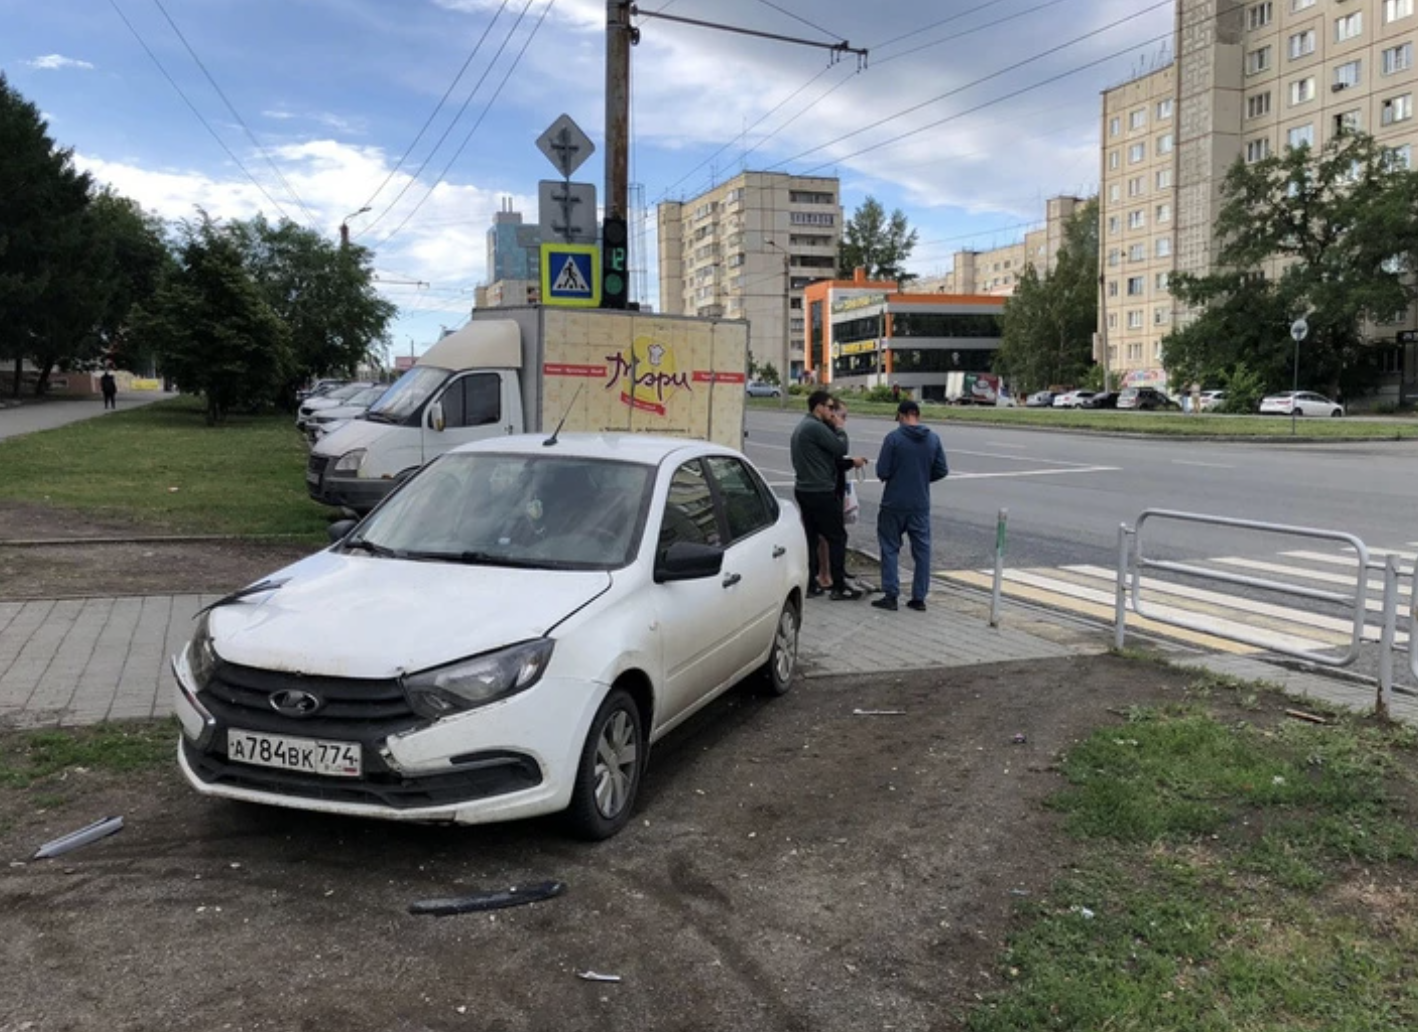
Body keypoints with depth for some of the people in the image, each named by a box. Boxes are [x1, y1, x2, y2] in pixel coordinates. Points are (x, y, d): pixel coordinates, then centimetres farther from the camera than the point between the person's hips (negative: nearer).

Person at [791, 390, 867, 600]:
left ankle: (810, 584, 14)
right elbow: (841, 449, -13)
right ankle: (839, 587, 0)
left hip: (803, 490, 10)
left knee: (810, 536, 12)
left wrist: (851, 462, 9)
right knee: (837, 537, -2)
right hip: (821, 492, -10)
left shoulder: (801, 427, 17)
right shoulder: (816, 427, -16)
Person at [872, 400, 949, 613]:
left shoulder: (893, 438, -12)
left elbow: (882, 472, -12)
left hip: (894, 503, -3)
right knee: (922, 549, 11)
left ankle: (890, 595, 6)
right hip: (921, 505, 3)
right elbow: (942, 470, 3)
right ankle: (919, 597, 13)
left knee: (890, 548, 8)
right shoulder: (933, 439, 0)